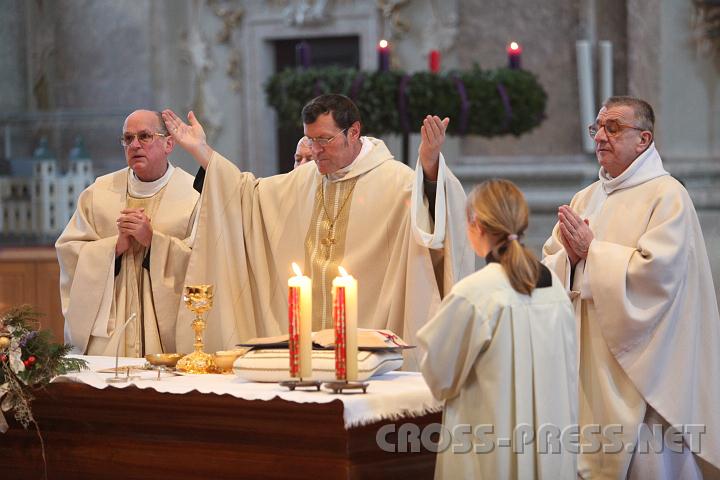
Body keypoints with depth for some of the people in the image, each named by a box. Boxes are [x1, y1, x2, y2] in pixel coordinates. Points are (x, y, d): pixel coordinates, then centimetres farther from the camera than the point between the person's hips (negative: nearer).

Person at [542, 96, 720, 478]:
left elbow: (655, 271, -20)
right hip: (587, 363, 7)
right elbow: (547, 268, 12)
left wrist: (590, 251, -12)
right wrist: (570, 255, -11)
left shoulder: (667, 196, -7)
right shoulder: (587, 198, 15)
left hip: (637, 363, -7)